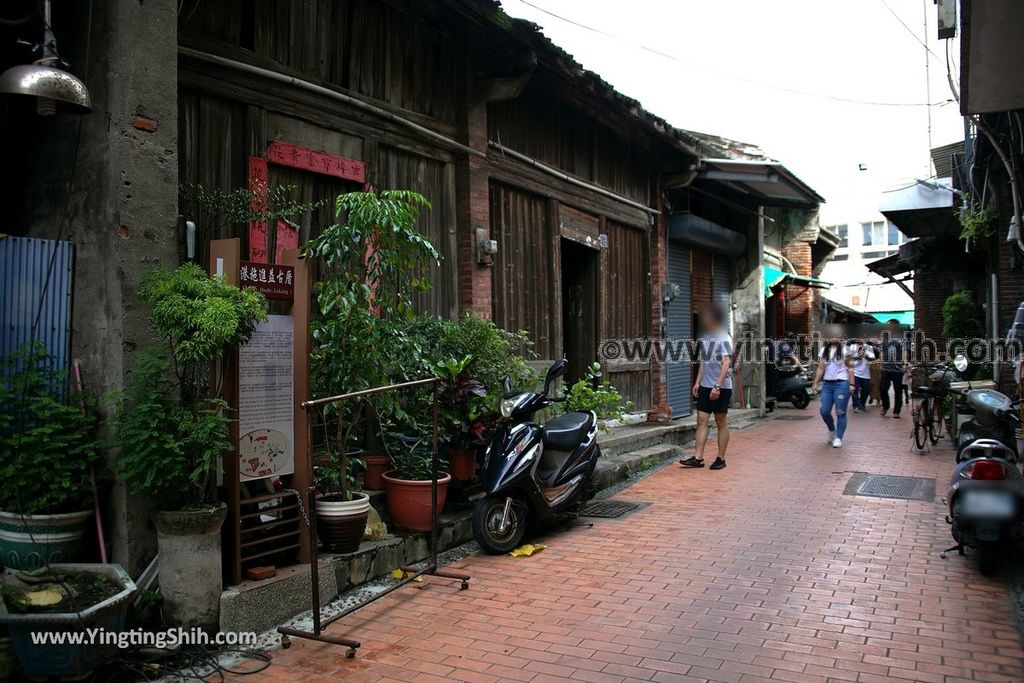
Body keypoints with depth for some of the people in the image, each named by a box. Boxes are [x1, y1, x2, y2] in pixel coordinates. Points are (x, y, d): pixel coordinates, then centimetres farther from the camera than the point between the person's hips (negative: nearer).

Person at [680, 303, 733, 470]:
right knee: (701, 420, 3)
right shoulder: (705, 338, 12)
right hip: (705, 386, 7)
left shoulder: (724, 339, -11)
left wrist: (717, 386, -24)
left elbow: (726, 364, -18)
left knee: (721, 422, 3)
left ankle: (721, 458, 12)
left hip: (721, 387, -7)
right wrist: (697, 382, 13)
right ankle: (698, 458, 3)